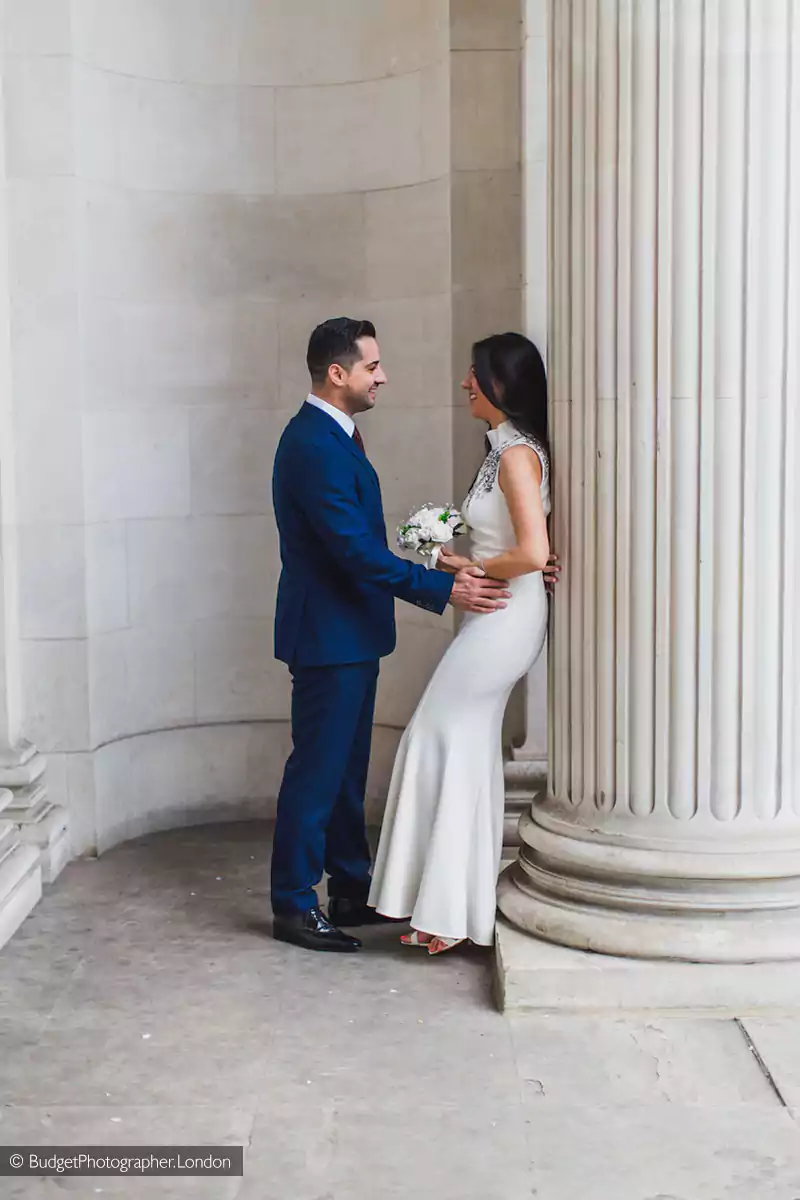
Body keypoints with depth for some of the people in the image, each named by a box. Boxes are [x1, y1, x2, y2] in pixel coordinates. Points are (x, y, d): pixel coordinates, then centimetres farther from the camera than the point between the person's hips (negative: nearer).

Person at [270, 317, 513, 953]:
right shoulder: (316, 446, -20)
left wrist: (440, 570, 15)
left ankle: (352, 890, 26)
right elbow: (355, 549, -25)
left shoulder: (330, 436, 13)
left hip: (349, 633, 10)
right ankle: (294, 904, 8)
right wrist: (445, 589, -24)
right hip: (329, 634, -10)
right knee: (318, 767, -2)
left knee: (346, 766, 16)